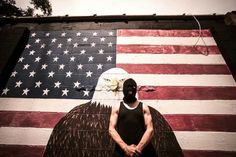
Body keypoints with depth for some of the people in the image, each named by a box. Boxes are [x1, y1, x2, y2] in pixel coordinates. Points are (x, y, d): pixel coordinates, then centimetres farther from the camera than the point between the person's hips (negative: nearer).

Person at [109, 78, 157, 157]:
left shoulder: (144, 107, 7)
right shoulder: (116, 107, 6)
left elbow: (150, 129, -1)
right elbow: (111, 129, -1)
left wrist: (139, 147, -12)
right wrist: (125, 147, -13)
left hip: (143, 149, 1)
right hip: (122, 149, 0)